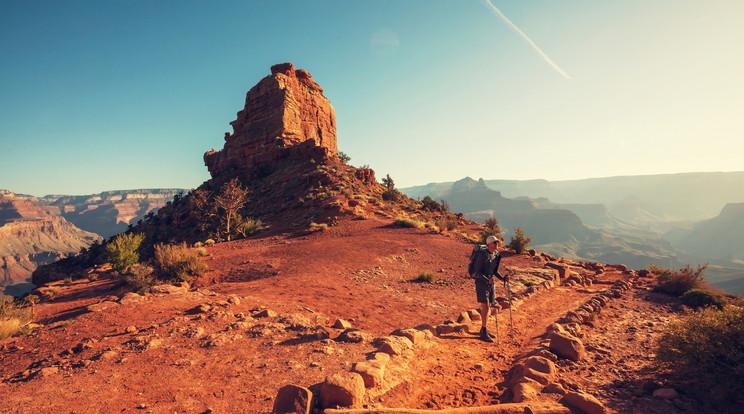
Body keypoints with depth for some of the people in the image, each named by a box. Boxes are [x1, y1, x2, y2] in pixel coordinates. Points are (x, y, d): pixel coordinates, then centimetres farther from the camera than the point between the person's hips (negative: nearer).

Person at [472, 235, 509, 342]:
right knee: (485, 307, -10)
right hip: (481, 282, -8)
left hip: (490, 283, 8)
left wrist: (502, 278, 3)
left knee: (487, 307, 12)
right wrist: (487, 280, -29)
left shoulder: (496, 255, 8)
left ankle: (484, 329, 24)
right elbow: (477, 272, -17)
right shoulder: (483, 255, -16)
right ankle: (484, 333, -4)